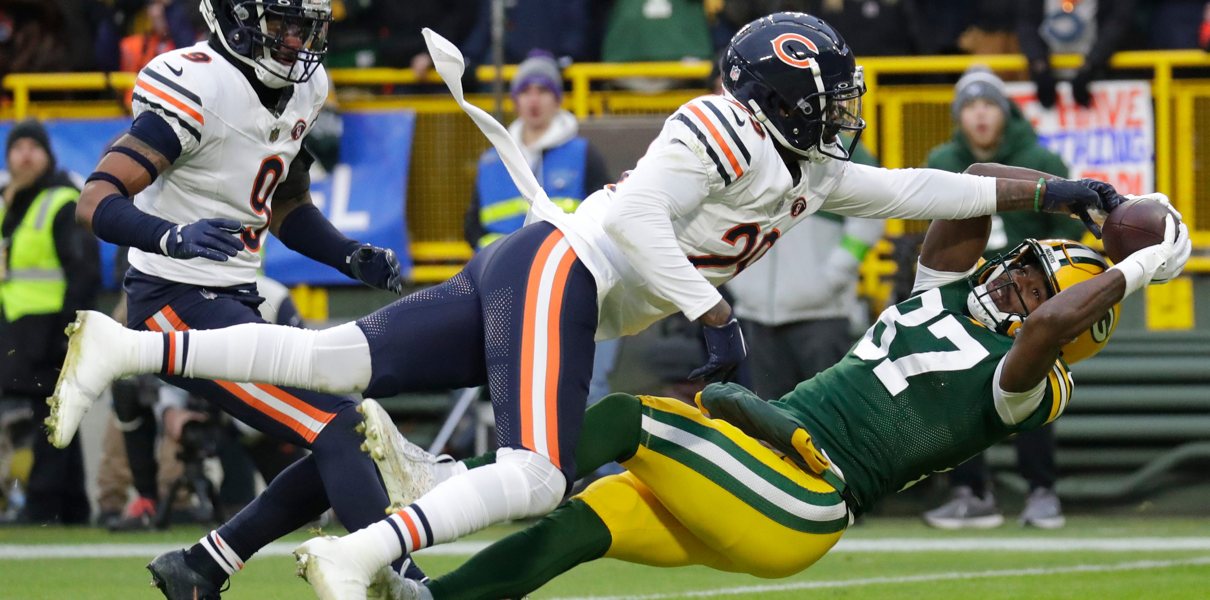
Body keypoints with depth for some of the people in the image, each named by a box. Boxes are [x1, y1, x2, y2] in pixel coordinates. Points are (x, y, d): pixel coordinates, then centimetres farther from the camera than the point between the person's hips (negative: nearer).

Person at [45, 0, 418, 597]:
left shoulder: (303, 88, 7)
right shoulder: (199, 86, -19)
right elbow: (97, 203, -24)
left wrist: (353, 258, 6)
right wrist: (175, 237, -42)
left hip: (234, 302, 9)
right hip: (178, 303, -9)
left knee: (339, 454, 10)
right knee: (340, 431, -19)